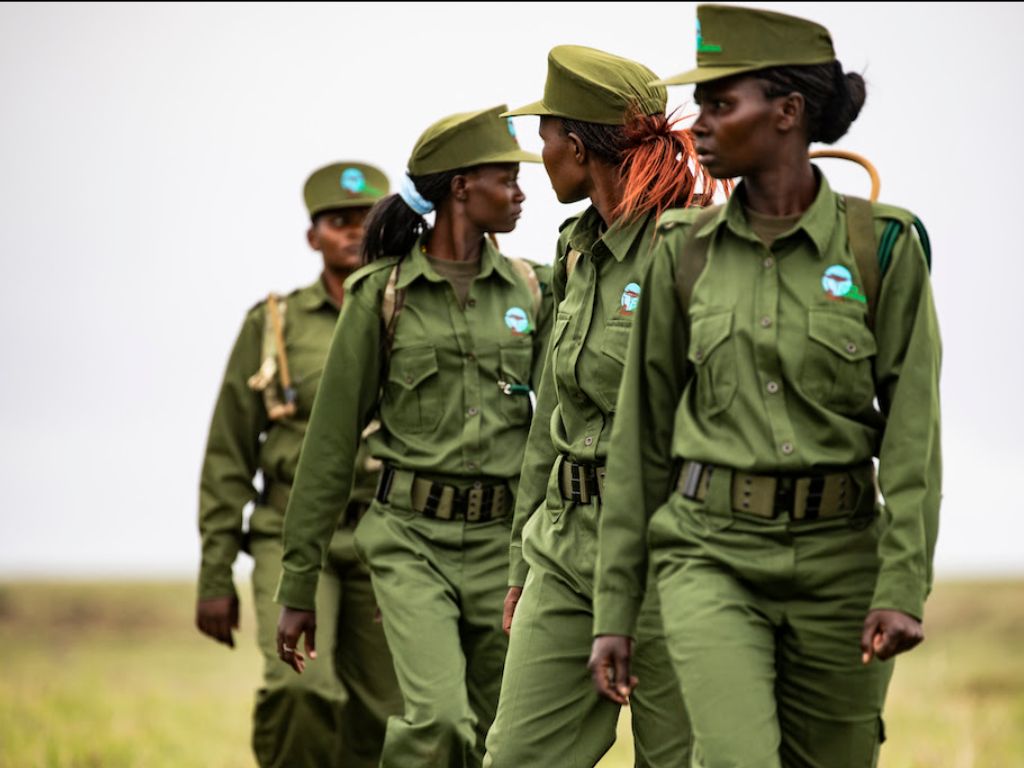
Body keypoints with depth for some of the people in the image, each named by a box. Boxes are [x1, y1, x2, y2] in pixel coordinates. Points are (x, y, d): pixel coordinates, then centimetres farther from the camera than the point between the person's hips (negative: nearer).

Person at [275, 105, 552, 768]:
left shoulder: (529, 291, 8)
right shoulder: (380, 294, -1)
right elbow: (331, 444, 2)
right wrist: (298, 588, 2)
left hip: (503, 540, 3)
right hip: (413, 537, -3)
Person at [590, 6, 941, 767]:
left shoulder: (883, 245, -3)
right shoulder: (683, 251, 4)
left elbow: (913, 431, -4)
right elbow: (642, 436, 7)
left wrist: (902, 585, -14)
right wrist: (615, 607, 6)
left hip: (837, 556, 0)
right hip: (711, 551, 1)